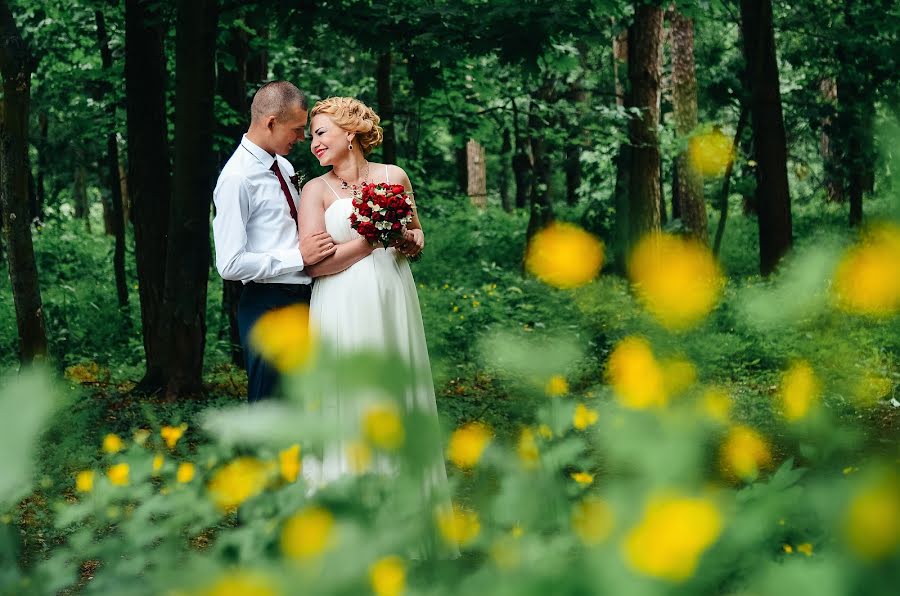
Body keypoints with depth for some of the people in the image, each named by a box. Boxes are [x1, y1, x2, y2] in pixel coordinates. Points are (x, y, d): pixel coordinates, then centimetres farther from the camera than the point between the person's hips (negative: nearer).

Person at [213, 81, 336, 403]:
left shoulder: (283, 165, 10)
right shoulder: (237, 178, -16)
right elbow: (230, 264, -21)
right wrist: (299, 256, -18)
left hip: (303, 300, 9)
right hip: (267, 305, -9)